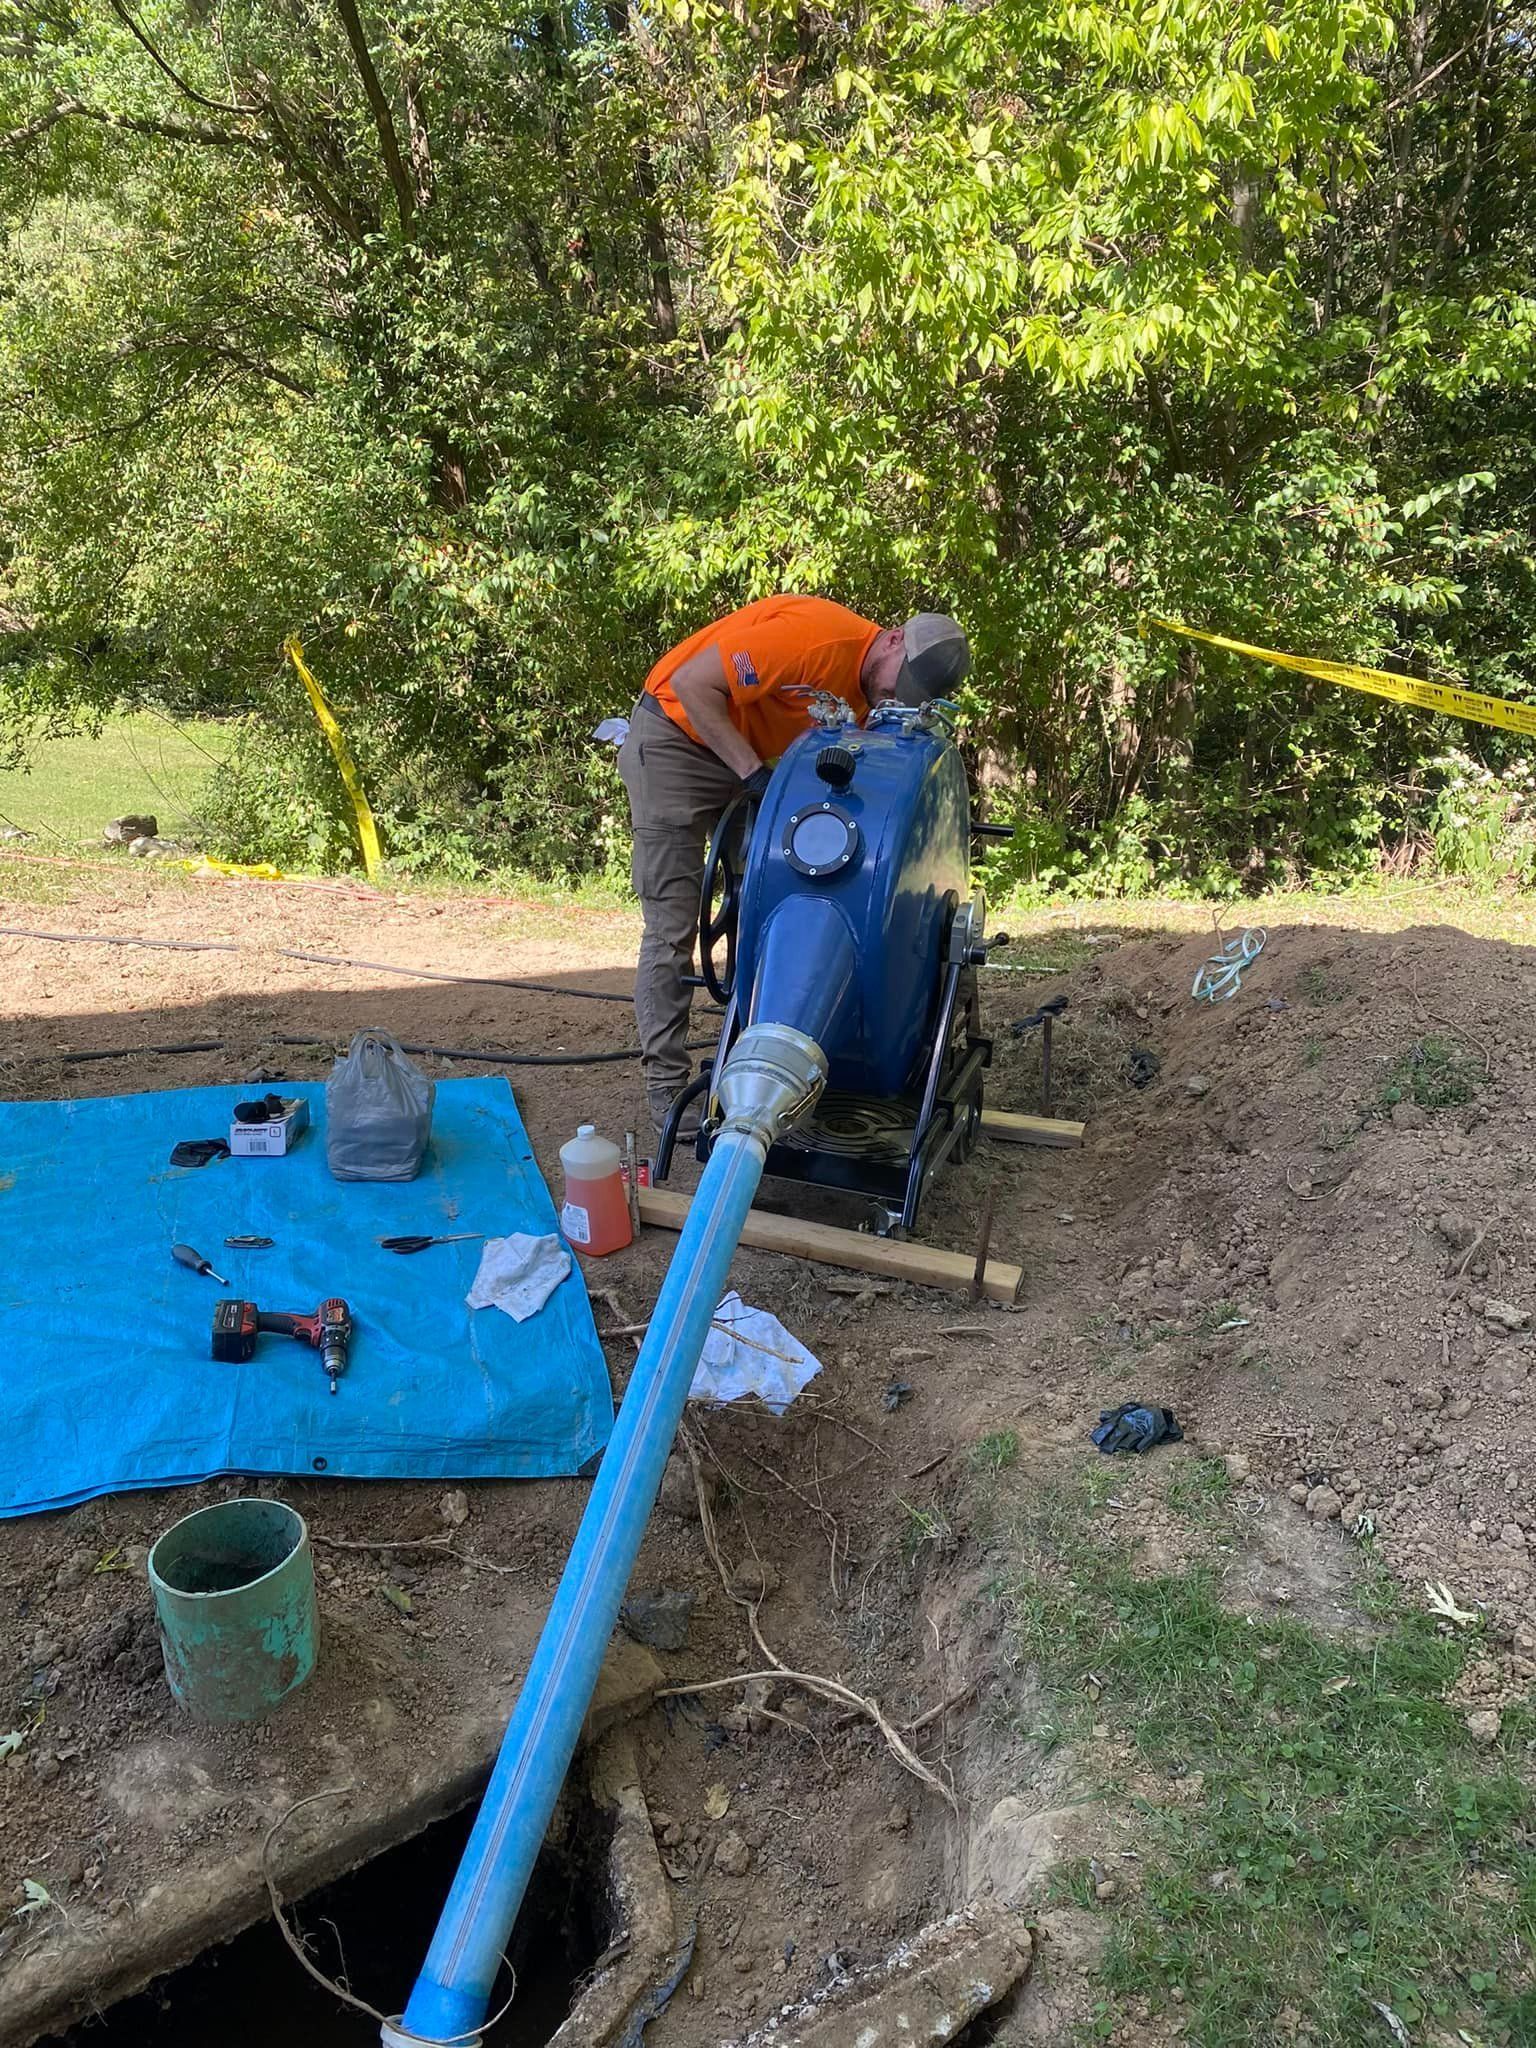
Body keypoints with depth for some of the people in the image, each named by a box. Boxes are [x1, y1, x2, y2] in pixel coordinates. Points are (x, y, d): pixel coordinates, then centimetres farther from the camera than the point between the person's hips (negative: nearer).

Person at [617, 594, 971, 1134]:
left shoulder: (869, 693, 0)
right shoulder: (818, 637, -28)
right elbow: (691, 683, -27)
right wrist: (754, 773, -27)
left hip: (750, 756, 9)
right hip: (674, 739, -8)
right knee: (672, 928, -9)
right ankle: (666, 1087, -3)